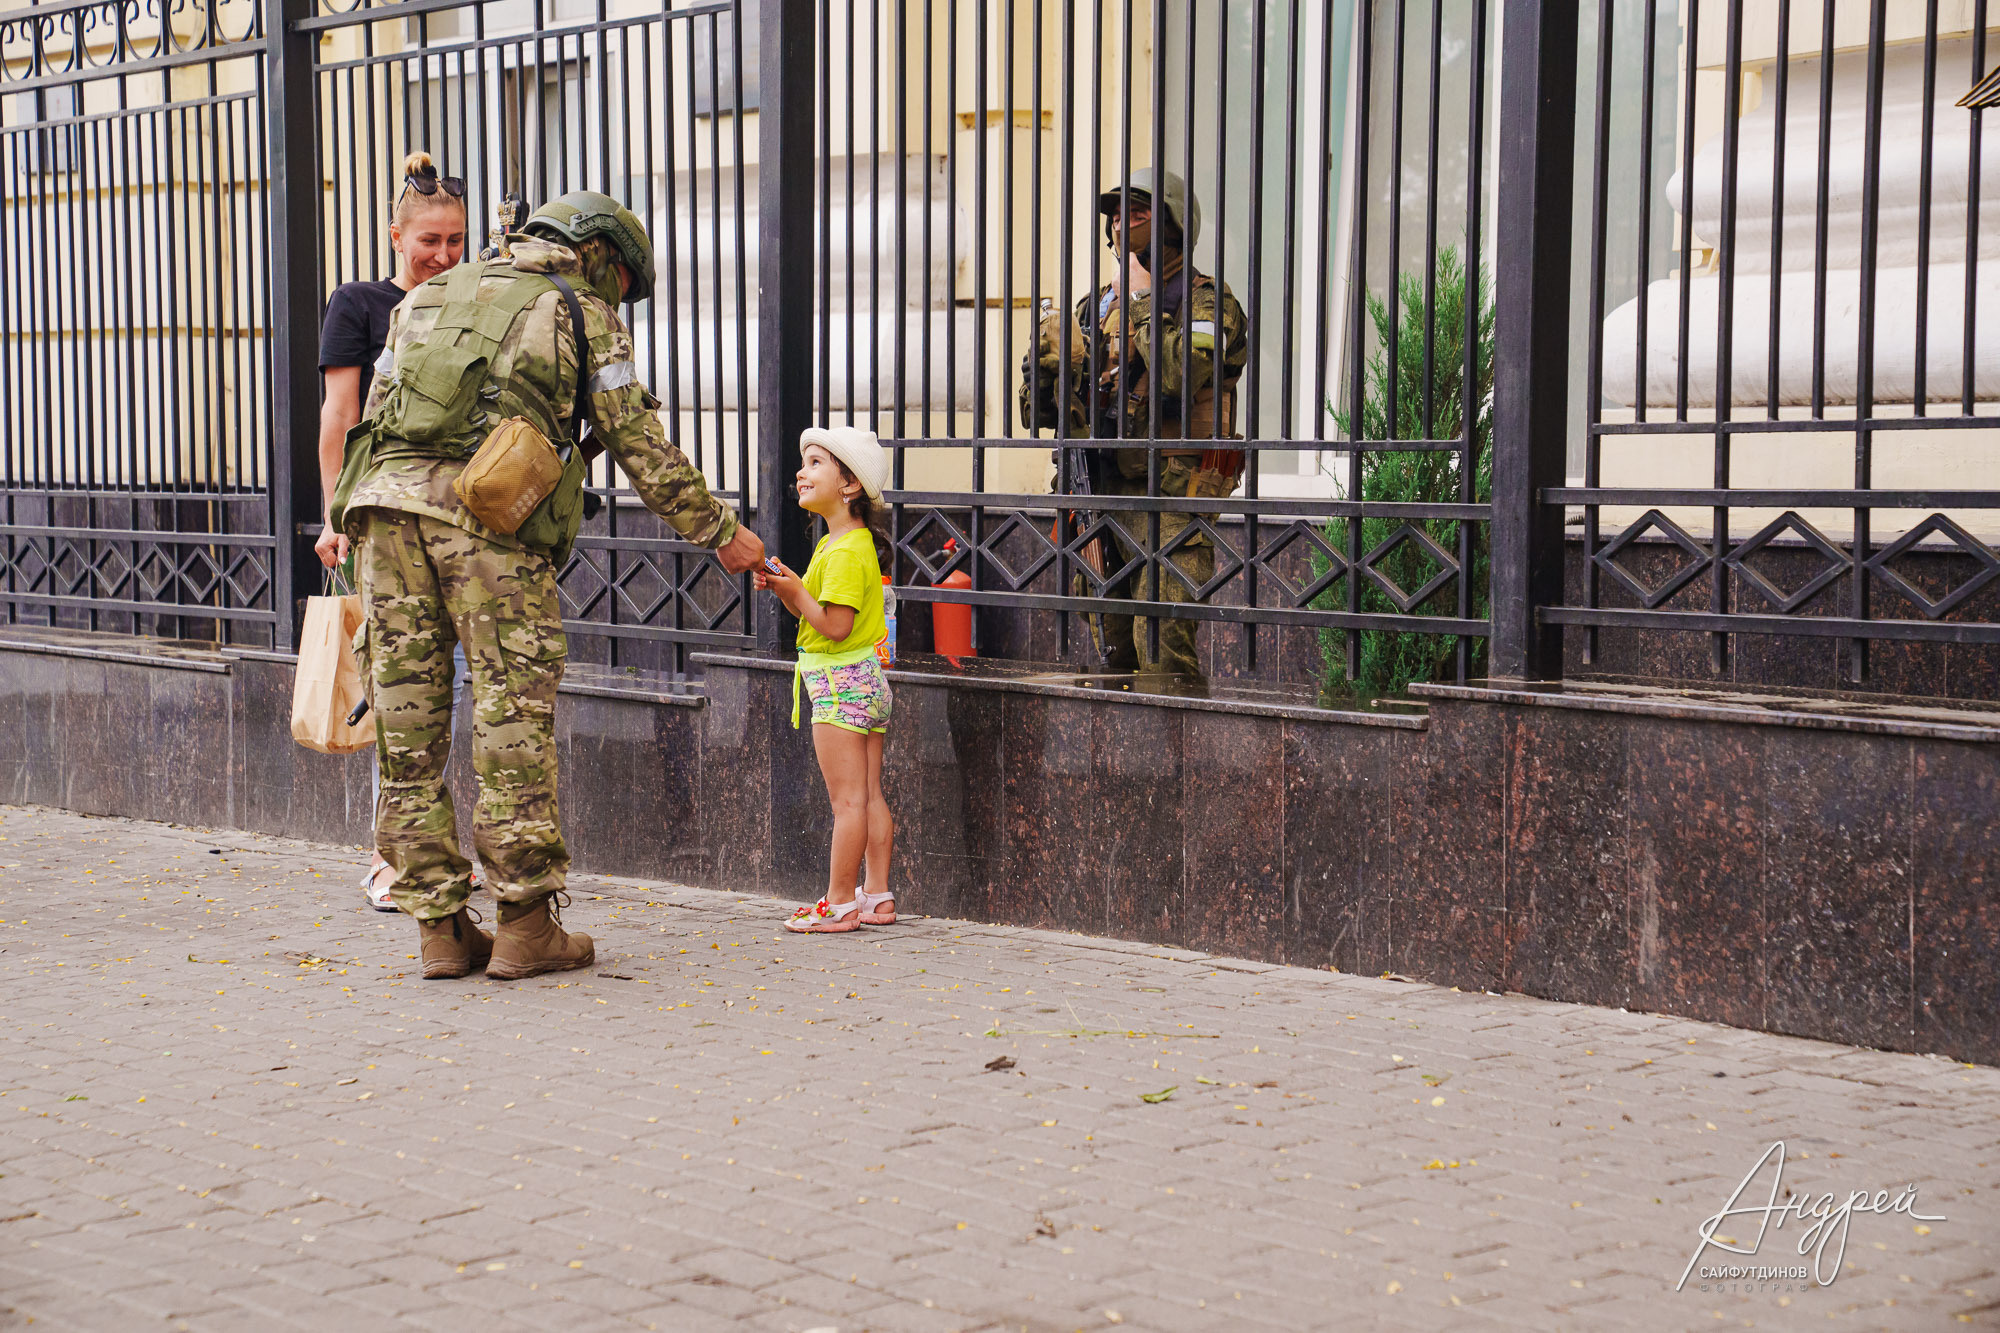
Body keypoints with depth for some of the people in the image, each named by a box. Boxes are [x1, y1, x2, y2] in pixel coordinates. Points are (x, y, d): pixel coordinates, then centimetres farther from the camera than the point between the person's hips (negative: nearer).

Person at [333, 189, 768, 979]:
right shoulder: (582, 315, 13)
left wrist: (353, 528, 26)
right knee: (513, 716, 0)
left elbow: (374, 413, 24)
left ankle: (441, 926, 10)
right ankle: (526, 925, 2)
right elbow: (642, 447, 10)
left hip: (386, 498, 5)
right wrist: (720, 534, 17)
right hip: (490, 512, -5)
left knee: (409, 721, 7)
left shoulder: (428, 298, 28)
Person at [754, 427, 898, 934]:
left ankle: (839, 904, -2)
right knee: (870, 796, 10)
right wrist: (783, 587, 4)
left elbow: (834, 625, -22)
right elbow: (816, 612, 18)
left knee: (848, 799, -6)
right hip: (865, 679, 10)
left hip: (840, 681, -10)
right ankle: (877, 897, 14)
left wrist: (795, 591, -14)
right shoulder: (841, 543, 15)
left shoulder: (846, 551, -17)